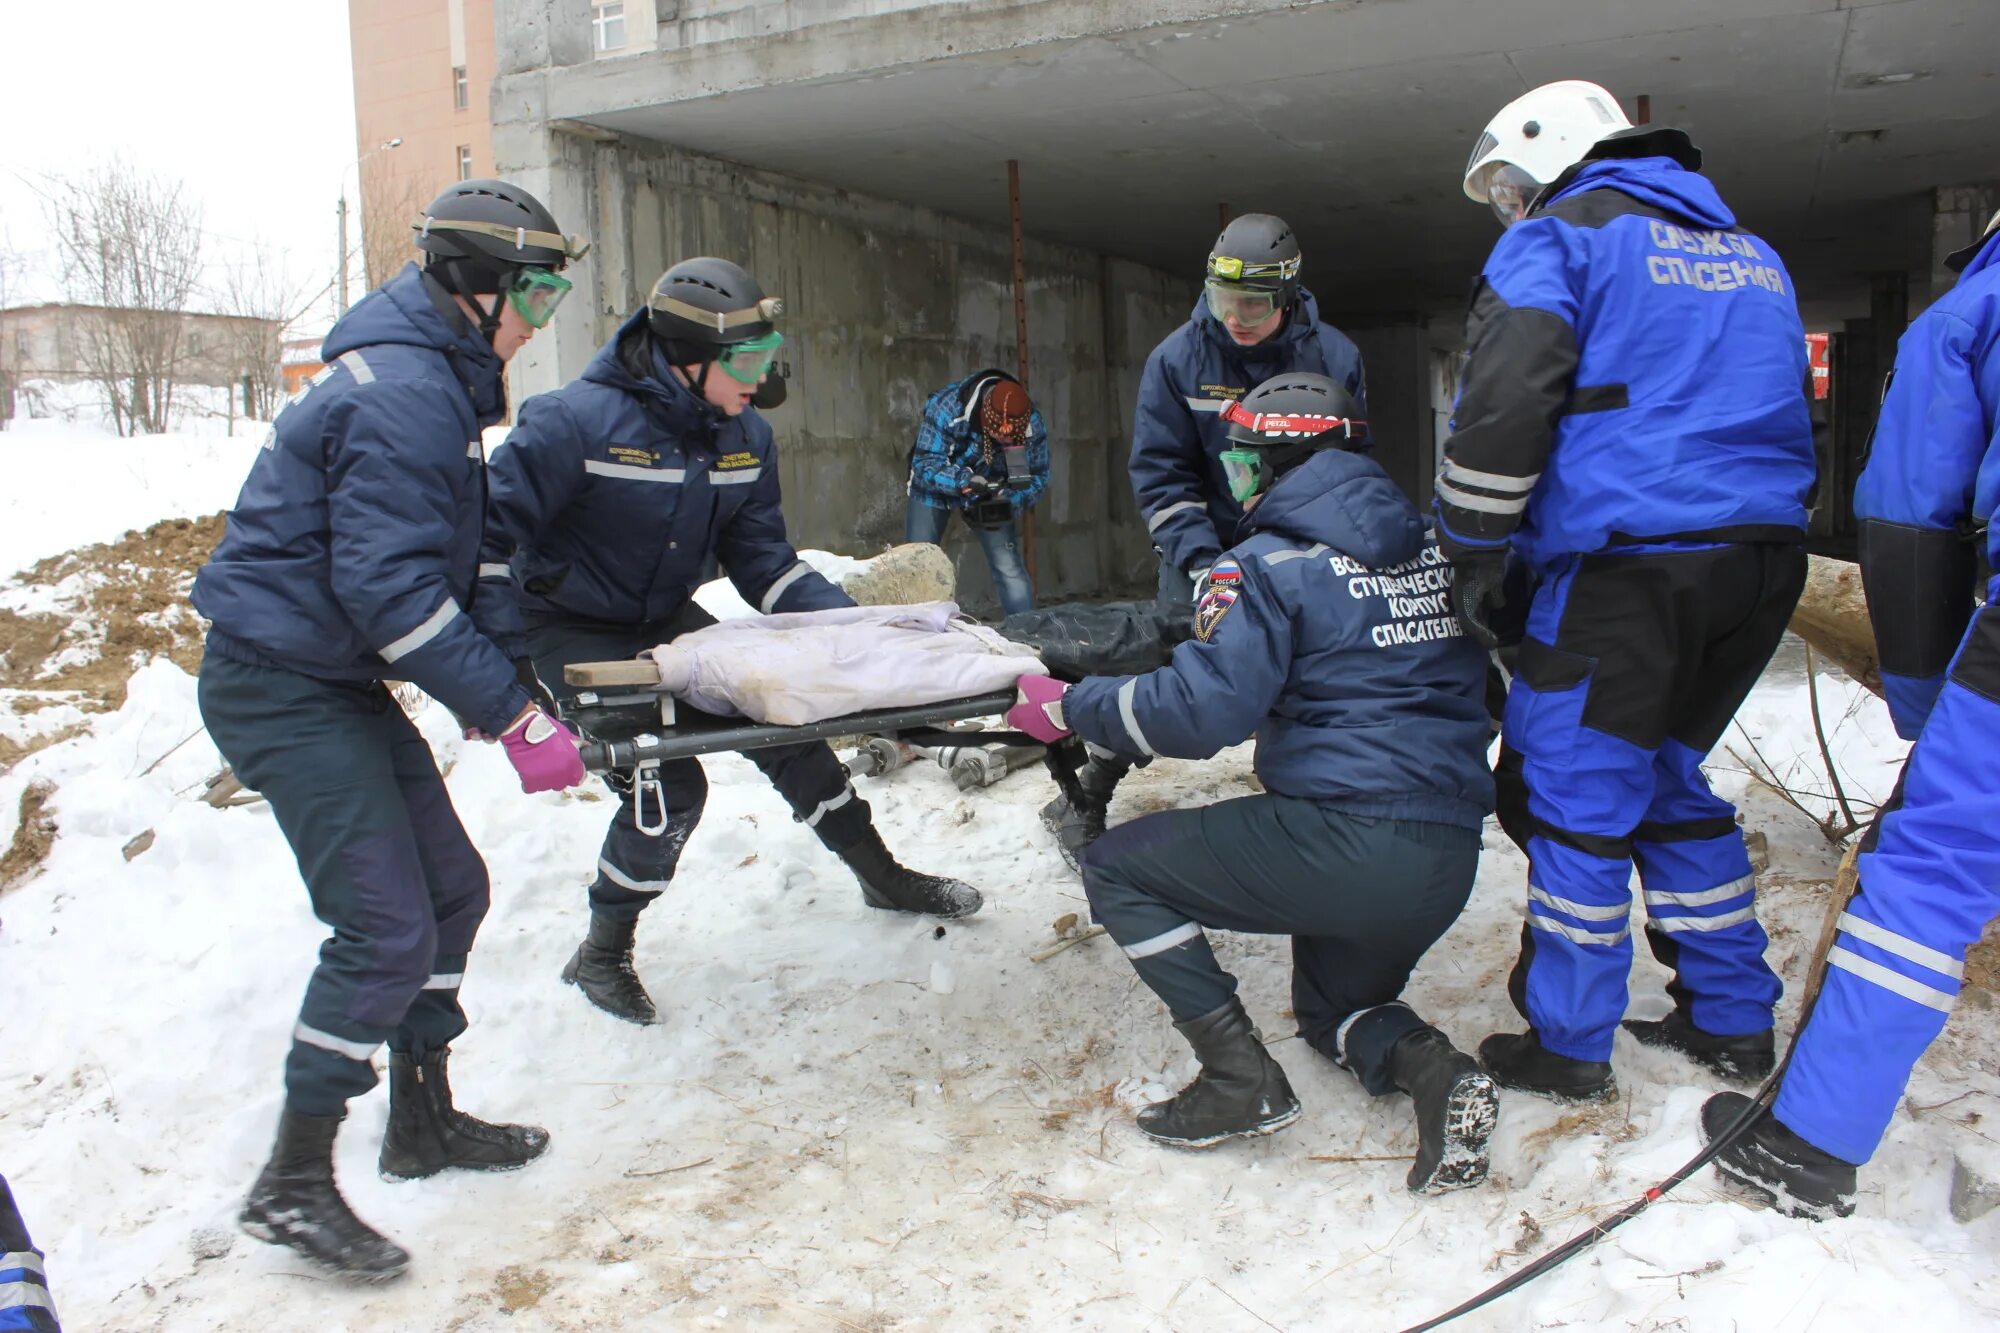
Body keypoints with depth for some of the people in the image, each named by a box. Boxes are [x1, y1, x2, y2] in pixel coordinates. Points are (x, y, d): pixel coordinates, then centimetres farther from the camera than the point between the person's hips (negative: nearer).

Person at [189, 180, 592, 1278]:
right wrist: (512, 713, -23)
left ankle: (423, 1119, 27)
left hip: (340, 682, 10)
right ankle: (292, 1185, 4)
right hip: (282, 690, -10)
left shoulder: (429, 381, 14)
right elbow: (390, 589, -25)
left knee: (449, 885, 12)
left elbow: (441, 567, 18)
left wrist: (492, 685, 13)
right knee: (385, 928, -10)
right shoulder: (403, 395, -20)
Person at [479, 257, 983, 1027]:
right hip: (570, 631, -6)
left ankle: (883, 876, 23)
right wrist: (499, 663, -28)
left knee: (784, 726, 4)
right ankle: (601, 955, 5)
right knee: (667, 784, -19)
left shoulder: (746, 437, -6)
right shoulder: (578, 421, -27)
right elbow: (491, 534, -23)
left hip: (665, 620, 6)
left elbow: (762, 559, -2)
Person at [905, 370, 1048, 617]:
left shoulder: (1032, 424, -25)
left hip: (993, 493, 2)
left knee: (1009, 567, -7)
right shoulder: (946, 407, -34)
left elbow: (1037, 476, -14)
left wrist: (1009, 503, -33)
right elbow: (924, 463, -30)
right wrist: (964, 481, -46)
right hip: (936, 488, -1)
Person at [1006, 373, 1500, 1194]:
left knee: (1118, 868, 9)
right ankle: (1426, 1064, -1)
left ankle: (1240, 1077, 2)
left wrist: (1070, 707, -2)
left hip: (1341, 841, -8)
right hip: (1450, 863, 8)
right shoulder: (1431, 548, 12)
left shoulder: (1270, 565, -8)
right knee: (1333, 1007, 32)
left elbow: (1199, 711, -15)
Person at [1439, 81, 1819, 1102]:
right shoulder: (1749, 252, 24)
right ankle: (1732, 1019, 25)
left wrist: (1473, 554, -6)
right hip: (1765, 558, 8)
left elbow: (1501, 408, -12)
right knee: (1668, 777, 20)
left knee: (1574, 795, 2)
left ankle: (1567, 1046, 10)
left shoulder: (1557, 237, 0)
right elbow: (1787, 412, 25)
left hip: (1627, 564, -8)